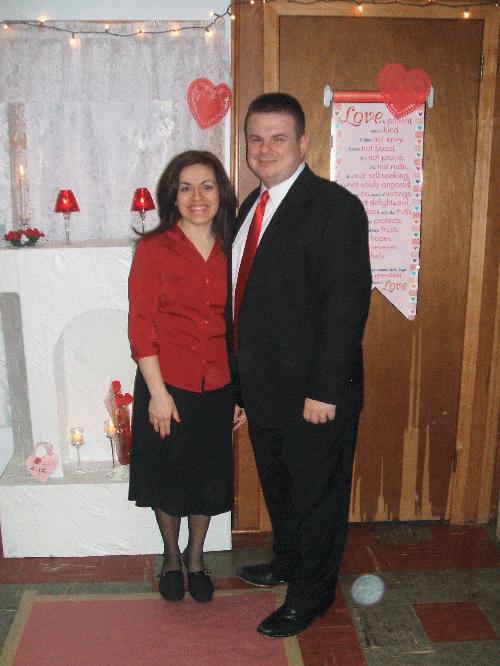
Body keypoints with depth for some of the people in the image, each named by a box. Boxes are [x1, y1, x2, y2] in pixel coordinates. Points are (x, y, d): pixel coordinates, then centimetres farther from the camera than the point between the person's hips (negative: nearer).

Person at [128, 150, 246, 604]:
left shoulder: (231, 252, 1)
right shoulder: (154, 250, -9)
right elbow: (141, 327, -11)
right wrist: (157, 392, -14)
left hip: (217, 388, 3)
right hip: (168, 388, -2)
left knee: (208, 480, 16)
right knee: (168, 480, 14)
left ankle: (196, 557, 39)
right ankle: (171, 556, 39)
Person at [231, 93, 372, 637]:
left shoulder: (335, 207, -15)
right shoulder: (252, 206, 9)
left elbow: (348, 303, -20)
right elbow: (248, 294, 12)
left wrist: (324, 389, -21)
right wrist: (243, 377, 12)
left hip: (313, 389, -8)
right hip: (262, 384, 8)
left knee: (316, 491, 11)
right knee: (277, 484, 24)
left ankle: (310, 594, 31)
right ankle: (286, 562, 48)